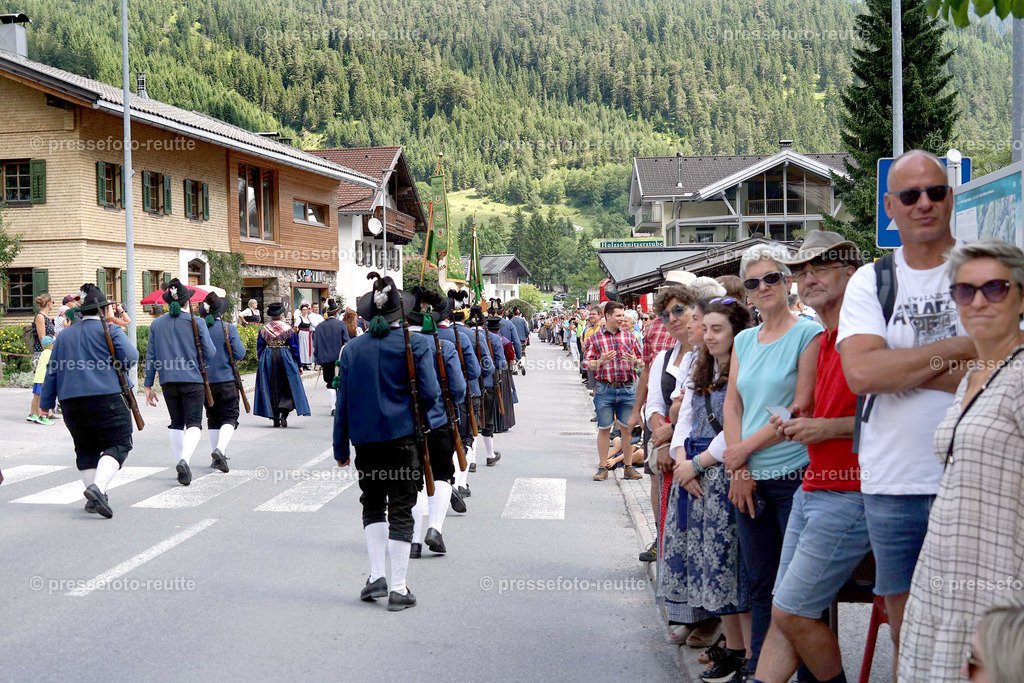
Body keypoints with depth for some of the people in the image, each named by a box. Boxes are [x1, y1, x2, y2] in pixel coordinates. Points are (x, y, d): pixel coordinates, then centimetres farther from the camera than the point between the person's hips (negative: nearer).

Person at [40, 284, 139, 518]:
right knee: (117, 445, -1)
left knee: (85, 448, 16)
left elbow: (52, 370, 17)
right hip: (106, 398, -5)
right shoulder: (109, 330, -1)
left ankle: (94, 499, 11)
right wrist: (121, 365, 11)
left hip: (71, 401, 5)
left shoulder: (64, 335, 16)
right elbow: (131, 357, -12)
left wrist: (46, 402, 22)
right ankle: (98, 486, -24)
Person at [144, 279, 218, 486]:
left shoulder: (157, 324, 4)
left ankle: (180, 463, 17)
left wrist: (148, 385, 11)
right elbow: (210, 353, -3)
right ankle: (185, 460, -25)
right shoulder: (196, 323, -5)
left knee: (176, 423, 17)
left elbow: (151, 356, 6)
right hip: (193, 380, -3)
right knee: (194, 423, -2)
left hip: (168, 381, 3)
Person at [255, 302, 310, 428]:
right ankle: (284, 414, -15)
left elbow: (259, 348, 4)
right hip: (285, 359, -2)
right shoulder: (288, 329, -4)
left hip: (267, 360, 2)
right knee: (288, 388, 5)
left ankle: (275, 419, 8)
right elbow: (294, 348, -2)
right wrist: (299, 365, 4)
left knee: (271, 390, 8)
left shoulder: (264, 329, 1)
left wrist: (260, 363, 14)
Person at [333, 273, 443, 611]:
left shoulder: (353, 348, 3)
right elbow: (430, 394, -10)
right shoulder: (417, 344, -5)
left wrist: (340, 448, 11)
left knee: (373, 505, 18)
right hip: (404, 436, -2)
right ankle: (398, 588, 5)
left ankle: (376, 575, 10)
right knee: (401, 511, 3)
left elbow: (343, 402, 5)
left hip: (365, 439, 3)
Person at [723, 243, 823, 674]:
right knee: (761, 585, 12)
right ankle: (757, 670, 21)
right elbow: (732, 404, 10)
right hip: (750, 479, 6)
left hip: (794, 475, -6)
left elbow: (802, 408, -11)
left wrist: (746, 448, -10)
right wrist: (738, 471, -1)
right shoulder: (744, 340, 14)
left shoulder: (808, 334, -4)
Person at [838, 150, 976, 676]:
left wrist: (902, 368, -11)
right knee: (907, 632, 11)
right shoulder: (870, 282, 7)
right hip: (893, 484, 2)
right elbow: (860, 373, -11)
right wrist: (958, 347, -11)